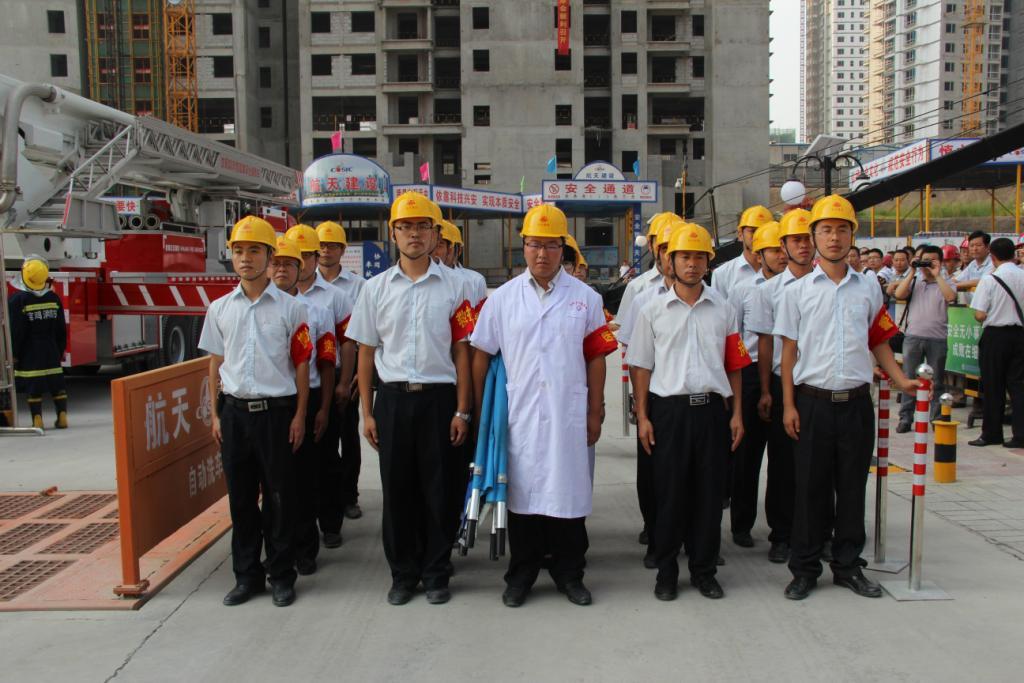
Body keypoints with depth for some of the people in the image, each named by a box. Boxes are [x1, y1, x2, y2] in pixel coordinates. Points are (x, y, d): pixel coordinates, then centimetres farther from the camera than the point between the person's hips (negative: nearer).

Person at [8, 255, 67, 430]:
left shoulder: (17, 300, -12)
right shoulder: (54, 298, 2)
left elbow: (16, 332, -11)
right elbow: (61, 329, 7)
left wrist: (13, 354, -3)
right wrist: (60, 350, 17)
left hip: (29, 352, -3)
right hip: (51, 350, 4)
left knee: (33, 386, 1)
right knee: (57, 383, 9)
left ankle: (37, 419, 1)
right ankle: (62, 416, 10)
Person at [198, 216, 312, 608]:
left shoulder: (290, 308, -2)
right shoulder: (220, 308, 7)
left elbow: (301, 365, -1)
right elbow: (216, 364, 12)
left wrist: (299, 416, -4)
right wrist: (216, 414, 8)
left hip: (276, 410, -3)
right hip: (234, 411, 3)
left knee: (279, 497, 4)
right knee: (240, 496, 10)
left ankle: (281, 576, 18)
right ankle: (247, 575, 23)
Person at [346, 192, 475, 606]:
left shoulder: (453, 286, 2)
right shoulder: (376, 288, 6)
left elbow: (461, 351, 2)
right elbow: (366, 352, 9)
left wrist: (462, 411, -2)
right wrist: (367, 412, 5)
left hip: (438, 398, -1)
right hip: (392, 399, 2)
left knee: (438, 490, 5)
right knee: (397, 489, 8)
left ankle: (436, 574, 20)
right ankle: (403, 573, 23)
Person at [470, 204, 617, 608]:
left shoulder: (585, 298, 3)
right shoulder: (503, 298, 3)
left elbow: (595, 358, 5)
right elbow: (481, 354, 7)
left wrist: (595, 413, 4)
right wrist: (479, 409, 5)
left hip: (569, 414, 0)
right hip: (519, 414, 0)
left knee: (569, 491, 6)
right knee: (523, 491, 8)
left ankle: (569, 573, 23)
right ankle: (521, 574, 22)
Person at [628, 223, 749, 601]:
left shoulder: (724, 309, 8)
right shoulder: (653, 310, 3)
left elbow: (734, 365, 10)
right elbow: (642, 366, 4)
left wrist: (737, 413, 4)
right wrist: (642, 417, -2)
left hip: (711, 409, 2)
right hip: (669, 409, -1)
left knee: (709, 492, 7)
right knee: (669, 493, 4)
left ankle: (704, 570, 21)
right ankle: (666, 571, 17)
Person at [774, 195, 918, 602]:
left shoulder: (868, 289, 8)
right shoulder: (798, 291, 2)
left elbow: (880, 344, 14)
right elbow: (789, 352, 1)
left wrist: (904, 383, 1)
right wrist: (789, 405, -4)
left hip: (857, 401, 2)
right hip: (813, 401, -2)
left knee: (853, 487, 9)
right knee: (811, 488, 4)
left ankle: (848, 565, 23)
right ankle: (805, 568, 16)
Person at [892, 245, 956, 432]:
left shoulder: (945, 283, 6)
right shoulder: (914, 281, 11)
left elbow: (951, 297, -14)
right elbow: (899, 294, -4)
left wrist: (937, 275, -10)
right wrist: (912, 272, -5)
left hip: (937, 338, -1)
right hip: (913, 337, 1)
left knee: (936, 381, 6)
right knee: (909, 379, 4)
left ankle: (938, 419, 14)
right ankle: (905, 418, 9)